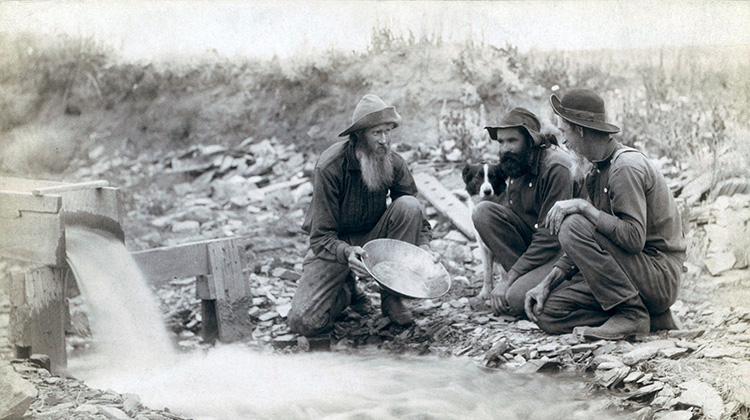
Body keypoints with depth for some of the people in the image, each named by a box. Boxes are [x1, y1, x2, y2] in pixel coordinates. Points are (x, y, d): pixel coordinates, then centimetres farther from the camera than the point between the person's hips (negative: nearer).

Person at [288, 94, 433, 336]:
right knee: (305, 322, -22)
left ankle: (392, 297, -13)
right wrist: (346, 253, -44)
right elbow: (321, 237, -22)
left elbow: (416, 216, -2)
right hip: (335, 245, -3)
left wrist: (423, 246, -23)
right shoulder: (329, 168, -24)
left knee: (408, 205, -26)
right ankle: (347, 291, 14)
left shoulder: (394, 163, -11)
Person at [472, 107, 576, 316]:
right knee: (484, 211, -13)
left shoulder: (556, 169, -21)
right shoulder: (515, 164, 4)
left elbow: (550, 238, -23)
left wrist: (508, 279, -21)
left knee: (516, 299, -30)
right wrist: (508, 276, -4)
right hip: (531, 242, 8)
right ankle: (524, 276, -11)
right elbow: (505, 218, 8)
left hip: (560, 249, -8)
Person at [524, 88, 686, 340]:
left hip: (659, 277, -9)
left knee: (574, 225, -24)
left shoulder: (626, 166, -16)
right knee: (547, 313, -3)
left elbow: (634, 238, -27)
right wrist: (547, 284, 4)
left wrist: (584, 207, -24)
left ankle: (632, 313, -18)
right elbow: (585, 247, 14)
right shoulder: (598, 170, 14)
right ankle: (650, 317, 1)